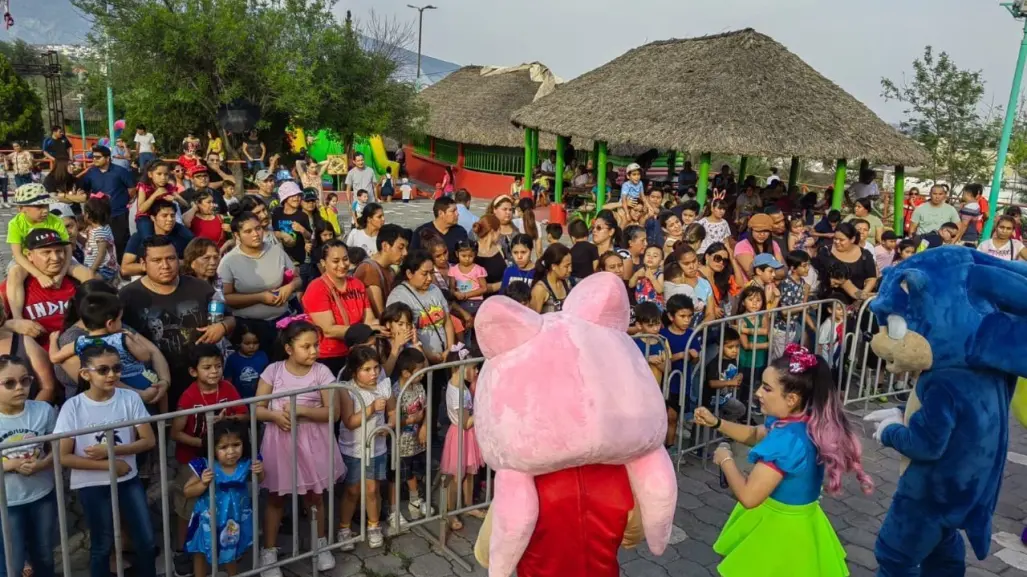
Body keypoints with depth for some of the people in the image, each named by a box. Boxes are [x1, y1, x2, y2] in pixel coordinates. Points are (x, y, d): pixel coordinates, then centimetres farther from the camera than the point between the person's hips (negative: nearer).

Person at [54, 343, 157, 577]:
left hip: (128, 480, 2)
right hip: (92, 486, -2)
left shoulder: (130, 398, -9)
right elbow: (63, 457, -13)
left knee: (147, 542, 8)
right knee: (102, 546, 13)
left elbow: (149, 441, -7)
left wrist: (111, 450, -19)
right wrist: (108, 465, -15)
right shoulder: (73, 407, -14)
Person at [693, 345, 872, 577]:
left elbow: (748, 497, -34)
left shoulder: (786, 440, -34)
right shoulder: (806, 423, -4)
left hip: (778, 527, -8)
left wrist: (725, 459, -18)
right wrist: (716, 423, 4)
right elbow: (755, 435, 15)